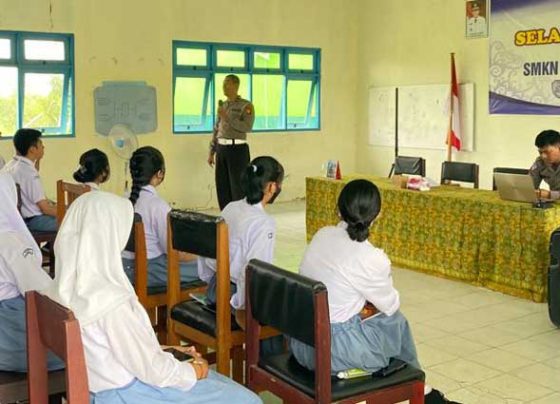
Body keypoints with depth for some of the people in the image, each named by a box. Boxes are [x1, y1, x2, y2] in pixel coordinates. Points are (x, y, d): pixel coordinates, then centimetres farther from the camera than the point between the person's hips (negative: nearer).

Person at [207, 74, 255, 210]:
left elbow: (247, 127, -20)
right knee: (222, 186, 8)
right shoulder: (222, 106, 14)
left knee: (238, 186, -5)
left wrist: (227, 118, -21)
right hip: (221, 149, 7)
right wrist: (211, 152, 14)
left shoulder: (246, 105, -7)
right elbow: (216, 130, 17)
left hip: (237, 149, -7)